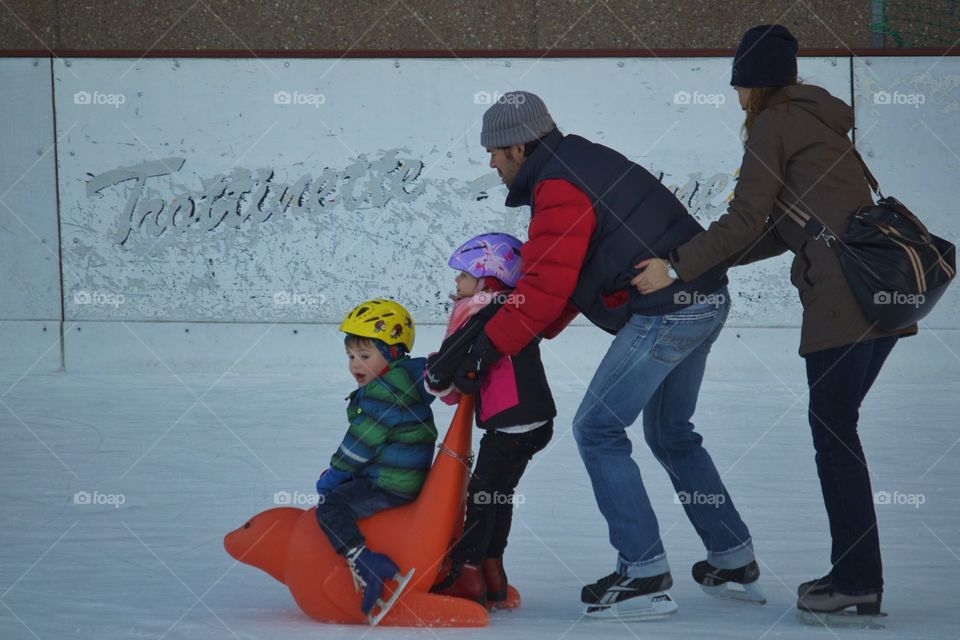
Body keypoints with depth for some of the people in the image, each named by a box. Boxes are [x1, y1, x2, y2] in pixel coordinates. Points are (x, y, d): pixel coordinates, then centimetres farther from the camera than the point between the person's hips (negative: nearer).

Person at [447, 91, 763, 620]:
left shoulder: (558, 189, -14)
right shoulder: (586, 163, 18)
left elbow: (547, 287, -19)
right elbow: (571, 275, 21)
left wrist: (488, 346, -13)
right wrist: (535, 332, 14)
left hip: (665, 314, -10)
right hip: (707, 301, 10)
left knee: (597, 430, -4)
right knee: (670, 432, 24)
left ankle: (644, 575, -6)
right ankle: (734, 561, 30)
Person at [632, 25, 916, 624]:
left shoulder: (773, 124, -1)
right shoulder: (820, 121, 25)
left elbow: (748, 220, -6)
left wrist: (677, 266, 0)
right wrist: (706, 259, 25)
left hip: (844, 296, -9)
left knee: (833, 432, -5)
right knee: (838, 428, 13)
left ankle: (858, 581, -6)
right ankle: (857, 573, 15)